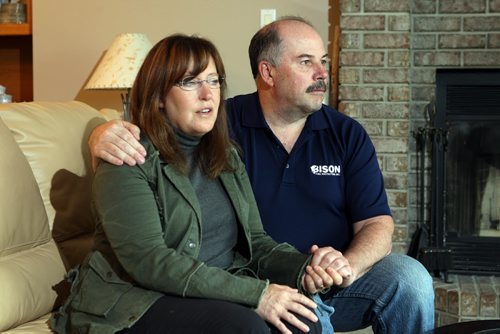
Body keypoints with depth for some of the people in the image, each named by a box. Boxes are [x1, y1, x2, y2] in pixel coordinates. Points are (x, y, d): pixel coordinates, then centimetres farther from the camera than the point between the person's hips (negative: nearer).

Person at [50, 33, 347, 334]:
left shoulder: (228, 156, 14)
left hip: (220, 294, 6)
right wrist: (255, 293, -25)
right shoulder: (129, 160, -10)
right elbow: (147, 260, -20)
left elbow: (255, 240, 11)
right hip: (138, 302, -5)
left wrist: (304, 267, -11)